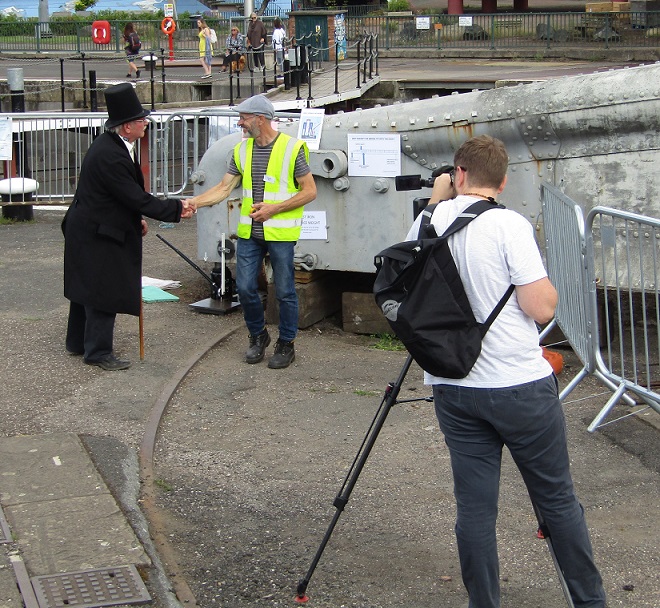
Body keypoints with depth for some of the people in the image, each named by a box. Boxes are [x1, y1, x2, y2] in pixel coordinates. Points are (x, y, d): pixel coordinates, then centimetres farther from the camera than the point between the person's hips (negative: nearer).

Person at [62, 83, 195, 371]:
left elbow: (128, 193, 16)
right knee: (103, 291, -1)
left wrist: (135, 218, 13)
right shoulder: (110, 156, -28)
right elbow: (136, 197, -25)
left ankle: (78, 342, 34)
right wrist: (176, 208, -18)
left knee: (86, 286, 20)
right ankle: (98, 352, 8)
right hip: (97, 234, -11)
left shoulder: (109, 145, 4)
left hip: (88, 230, 11)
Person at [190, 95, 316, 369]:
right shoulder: (242, 150, 7)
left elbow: (310, 191, -8)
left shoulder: (292, 148, -9)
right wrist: (192, 202, -5)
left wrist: (274, 208, -16)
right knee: (245, 288, 6)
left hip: (280, 233, -5)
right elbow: (224, 188, 8)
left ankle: (286, 344, 19)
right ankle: (258, 336, 28)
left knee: (284, 292, 4)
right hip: (249, 233, 5)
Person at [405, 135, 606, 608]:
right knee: (558, 500, 10)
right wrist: (547, 280, 6)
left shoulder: (427, 225, 2)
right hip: (522, 386, -4)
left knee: (475, 507, 7)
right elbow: (542, 308, -16)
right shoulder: (510, 225, -13)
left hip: (454, 388, 4)